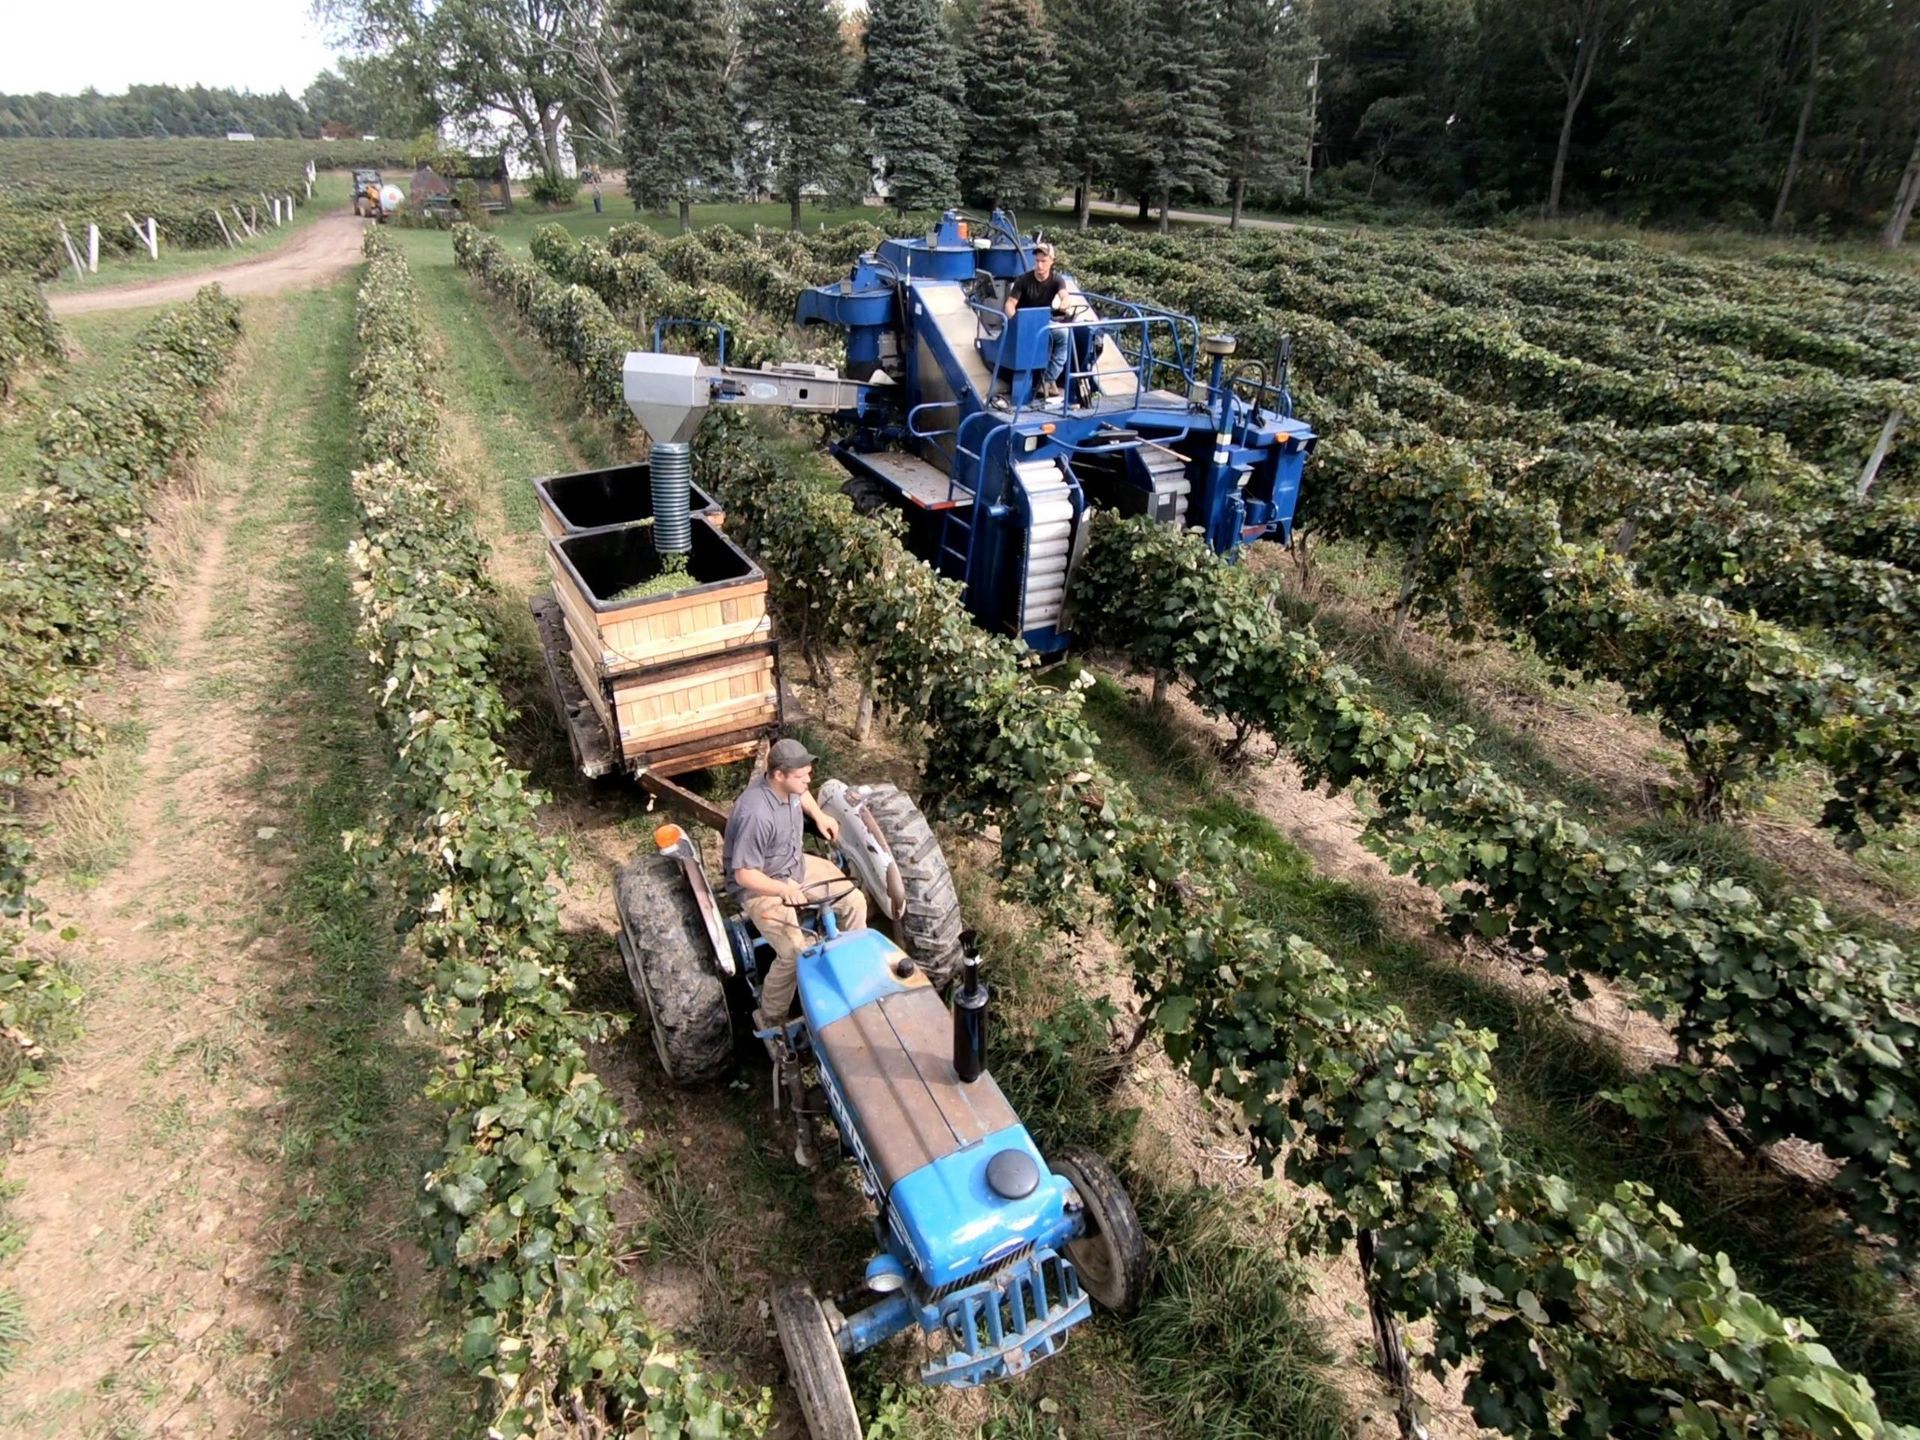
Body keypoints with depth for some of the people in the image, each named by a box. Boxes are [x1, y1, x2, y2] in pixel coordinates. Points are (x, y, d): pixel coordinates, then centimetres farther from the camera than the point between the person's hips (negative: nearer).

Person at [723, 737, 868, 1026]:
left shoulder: (788, 786, -11)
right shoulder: (756, 815, -35)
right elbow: (744, 875, -30)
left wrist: (819, 815, 3)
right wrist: (784, 889, -40)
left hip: (796, 865, 8)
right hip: (759, 886, -8)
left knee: (854, 901, 1)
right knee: (795, 954, -22)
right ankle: (770, 1019, 1)